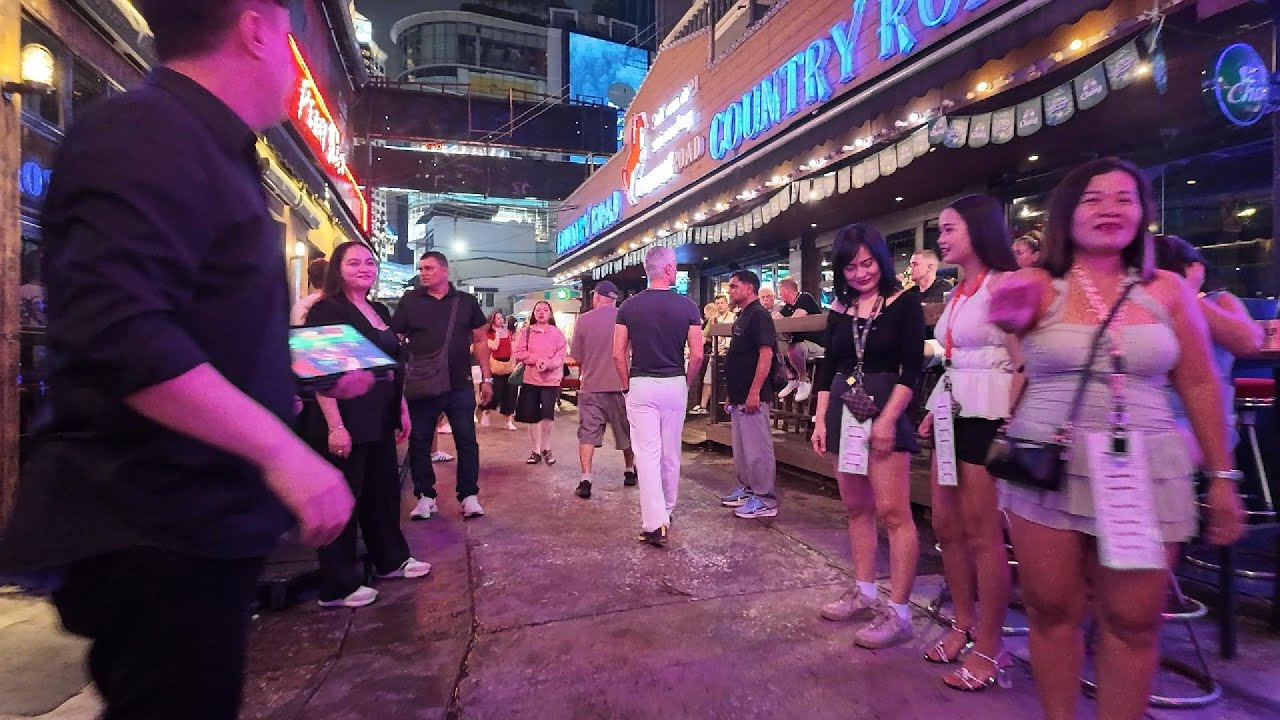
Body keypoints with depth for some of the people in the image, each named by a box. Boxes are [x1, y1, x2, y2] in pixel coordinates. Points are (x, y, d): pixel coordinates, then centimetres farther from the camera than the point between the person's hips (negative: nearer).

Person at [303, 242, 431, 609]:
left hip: (380, 419, 8)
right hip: (346, 422, -8)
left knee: (384, 491, 18)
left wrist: (402, 409, 17)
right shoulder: (327, 310, -11)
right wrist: (335, 426, -22)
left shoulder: (380, 311, 13)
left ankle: (391, 559, 35)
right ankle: (337, 587, 15)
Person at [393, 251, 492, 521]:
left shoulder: (466, 302, 4)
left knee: (467, 441, 4)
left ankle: (469, 496, 16)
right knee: (419, 442, 8)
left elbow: (480, 340, 8)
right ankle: (425, 496, 22)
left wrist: (486, 379, 4)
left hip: (460, 386, 0)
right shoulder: (409, 301, 2)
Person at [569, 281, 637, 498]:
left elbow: (577, 358, 1)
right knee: (627, 432, 18)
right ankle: (630, 472, 33)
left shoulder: (583, 320, -4)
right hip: (621, 385, 2)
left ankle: (586, 480, -7)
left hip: (591, 385, -1)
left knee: (587, 433, 2)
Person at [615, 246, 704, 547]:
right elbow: (697, 355, -7)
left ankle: (655, 523, -6)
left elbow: (618, 353, -5)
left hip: (640, 386, -1)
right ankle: (667, 511, 32)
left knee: (647, 453, 0)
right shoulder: (687, 306, -4)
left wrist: (627, 384, 7)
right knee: (671, 453, 15)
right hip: (674, 385, 1)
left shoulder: (629, 306, -3)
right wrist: (687, 382, 9)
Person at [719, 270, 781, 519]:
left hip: (752, 396, -10)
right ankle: (747, 489, 29)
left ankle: (765, 500, 5)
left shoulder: (759, 315, -12)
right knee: (741, 446, 17)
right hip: (739, 396, 10)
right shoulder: (742, 317, 17)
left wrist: (754, 392, -25)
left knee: (757, 447, -4)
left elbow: (766, 354, -21)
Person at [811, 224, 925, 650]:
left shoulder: (904, 303, -4)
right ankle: (864, 594, 23)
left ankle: (898, 612, 1)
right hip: (843, 412, 6)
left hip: (884, 412, -6)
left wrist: (887, 418, -17)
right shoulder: (839, 310, 10)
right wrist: (820, 419, 8)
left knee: (893, 512, -7)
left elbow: (911, 368, -10)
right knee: (857, 508, 12)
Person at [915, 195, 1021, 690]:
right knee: (946, 524, 12)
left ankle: (990, 646, 14)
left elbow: (1021, 362, -14)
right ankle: (964, 626, 27)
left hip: (987, 414, -9)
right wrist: (934, 410, 14)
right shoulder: (959, 292, 16)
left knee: (982, 532, -1)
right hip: (953, 411, 9)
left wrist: (1008, 424, -20)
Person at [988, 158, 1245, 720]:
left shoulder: (1167, 290, 5)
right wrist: (1011, 314, -48)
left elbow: (1200, 387, 8)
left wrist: (1222, 477, 6)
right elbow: (1011, 317, -24)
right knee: (1052, 610, 7)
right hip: (1047, 469, -1)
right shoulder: (1041, 287, -1)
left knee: (1133, 621, 7)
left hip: (1142, 472, 2)